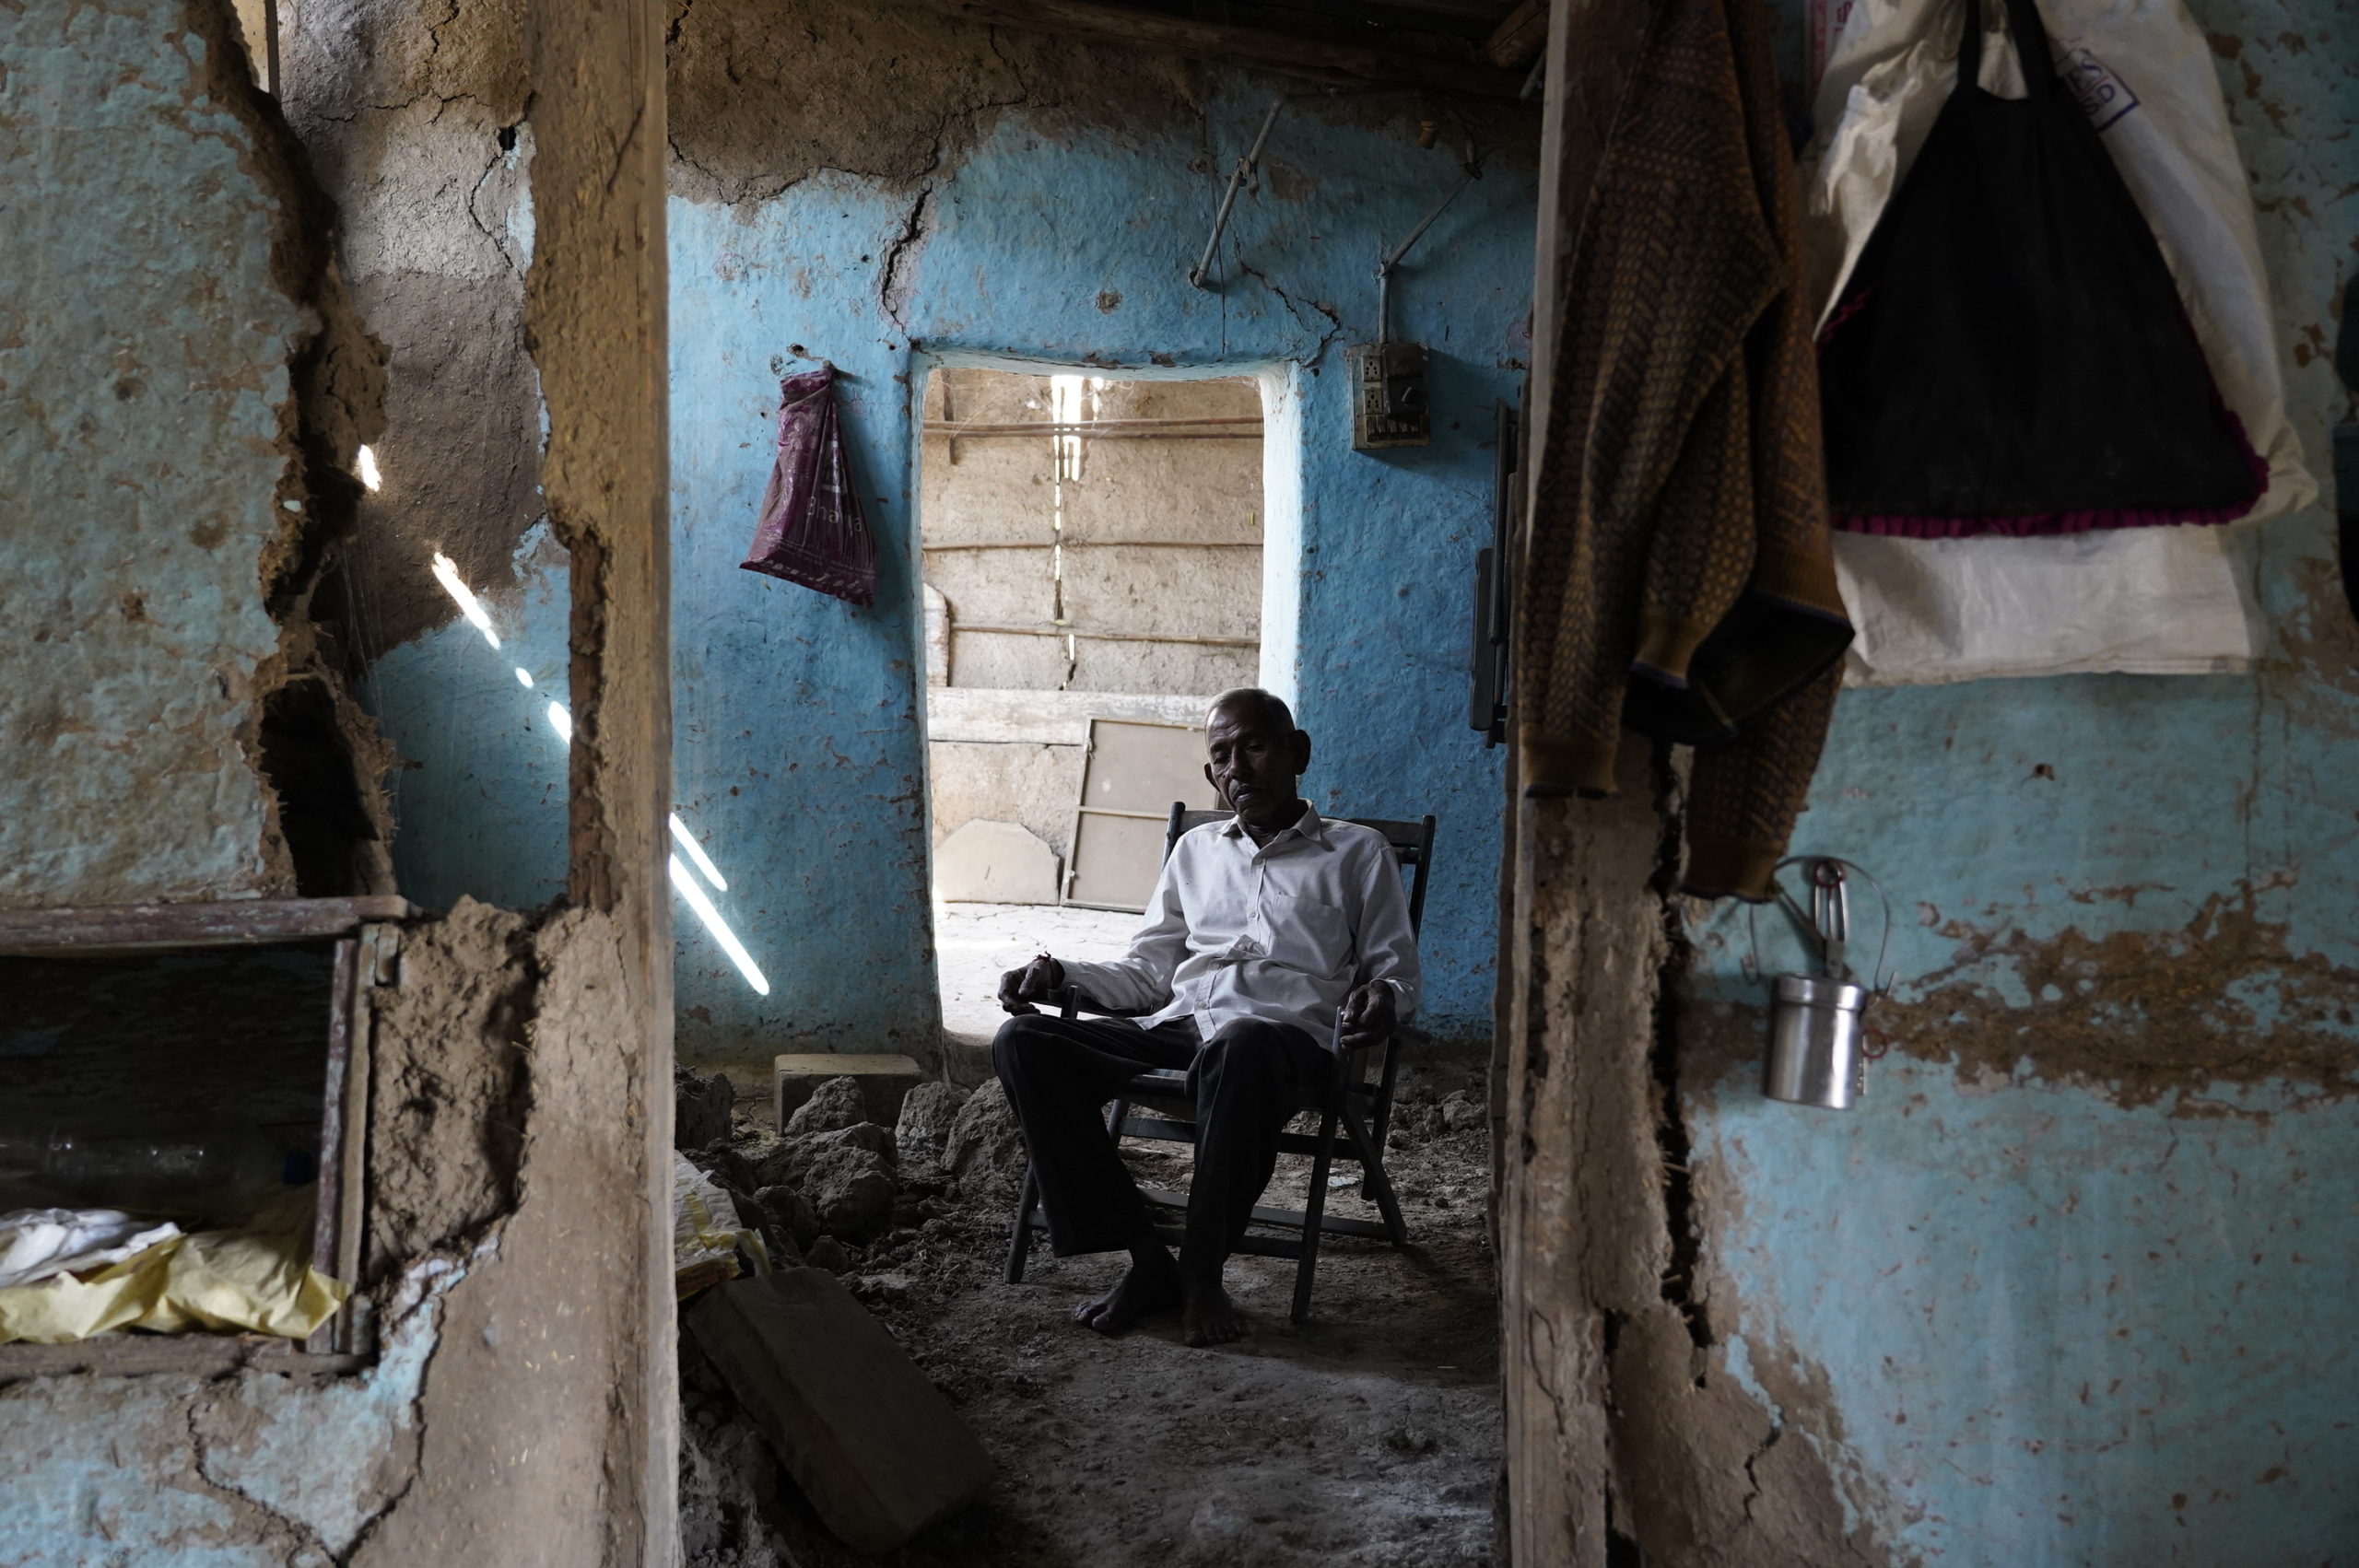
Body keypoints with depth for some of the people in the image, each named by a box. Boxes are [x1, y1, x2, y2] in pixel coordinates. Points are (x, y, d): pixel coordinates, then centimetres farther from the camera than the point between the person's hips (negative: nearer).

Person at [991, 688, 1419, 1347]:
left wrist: (1382, 998, -11)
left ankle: (1202, 1269, -25)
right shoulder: (1196, 850, 28)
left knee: (1238, 1046, -43)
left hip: (1288, 1034, -4)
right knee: (1023, 1039, -21)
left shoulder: (1357, 852, 17)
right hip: (1173, 1026, 5)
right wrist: (1058, 973, 8)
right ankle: (1145, 1257, -19)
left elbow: (1398, 972, 14)